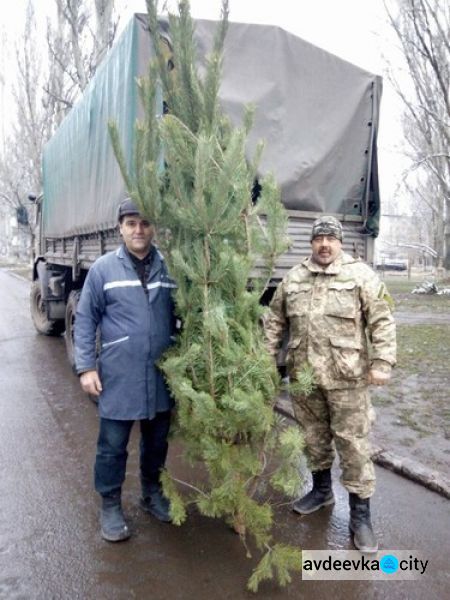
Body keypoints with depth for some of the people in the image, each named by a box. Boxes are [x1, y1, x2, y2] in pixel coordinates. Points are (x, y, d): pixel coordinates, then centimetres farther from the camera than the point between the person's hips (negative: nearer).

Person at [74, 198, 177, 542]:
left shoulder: (169, 268, 0)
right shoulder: (103, 269, -5)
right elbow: (85, 320, -2)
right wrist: (85, 366, -8)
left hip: (161, 376, 3)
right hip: (118, 377, -2)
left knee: (157, 442, 18)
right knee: (113, 446, 9)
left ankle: (152, 494, 39)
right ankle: (110, 506, 28)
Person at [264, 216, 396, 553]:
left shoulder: (361, 275, -4)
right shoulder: (294, 278, 9)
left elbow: (382, 321, -7)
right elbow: (276, 320, 14)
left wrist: (382, 362, -14)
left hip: (346, 377, -4)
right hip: (303, 375, 4)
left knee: (353, 442, 1)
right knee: (313, 436, 18)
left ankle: (360, 513, 15)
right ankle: (322, 489, 40)